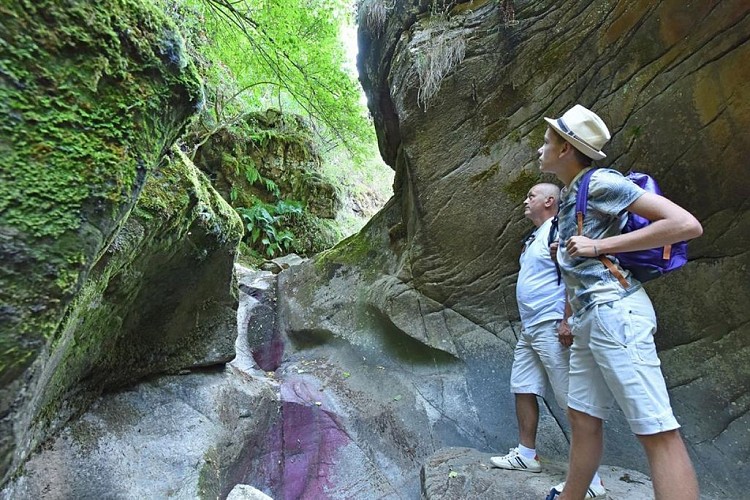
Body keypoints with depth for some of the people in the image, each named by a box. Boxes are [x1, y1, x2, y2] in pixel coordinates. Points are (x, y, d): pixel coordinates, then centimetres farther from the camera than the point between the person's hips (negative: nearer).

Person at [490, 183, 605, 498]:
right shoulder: (535, 237, 20)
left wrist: (567, 321, -25)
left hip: (552, 327, -10)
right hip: (529, 329, 10)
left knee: (572, 399, -6)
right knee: (523, 389, 12)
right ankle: (526, 454, 23)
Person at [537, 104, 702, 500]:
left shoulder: (600, 182, -8)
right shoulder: (570, 194, 19)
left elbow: (687, 225, -14)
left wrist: (600, 246, -15)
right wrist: (569, 317, 21)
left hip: (613, 312, -9)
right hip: (588, 319, 10)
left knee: (656, 430, -5)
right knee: (582, 416, 15)